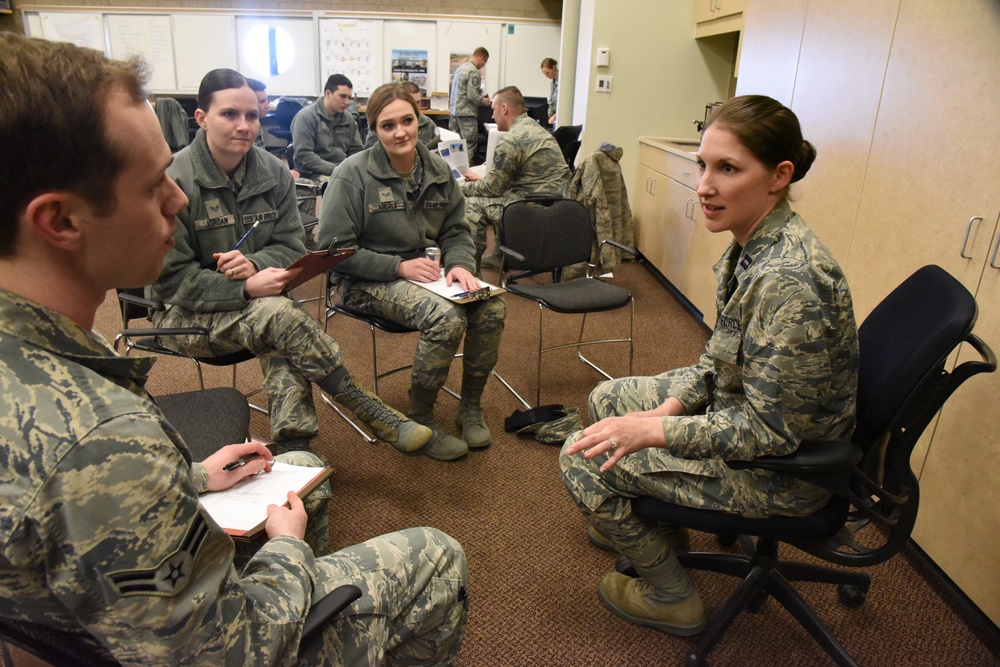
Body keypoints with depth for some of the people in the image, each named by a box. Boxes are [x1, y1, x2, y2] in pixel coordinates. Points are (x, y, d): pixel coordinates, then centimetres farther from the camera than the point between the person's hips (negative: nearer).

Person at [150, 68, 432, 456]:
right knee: (280, 315, -32)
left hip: (255, 298, 5)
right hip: (186, 314, -4)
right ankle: (369, 411, -23)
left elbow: (292, 246, 1)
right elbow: (171, 279, -15)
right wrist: (246, 289, -28)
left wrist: (255, 263, -22)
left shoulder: (274, 172, 1)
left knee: (281, 340, -32)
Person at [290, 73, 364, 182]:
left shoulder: (349, 118, 12)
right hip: (314, 174, -6)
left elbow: (356, 150, 18)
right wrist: (334, 169, -21)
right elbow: (303, 155, -14)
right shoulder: (306, 117, -6)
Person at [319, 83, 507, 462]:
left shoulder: (437, 170, 5)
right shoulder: (353, 174, -12)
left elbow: (456, 231, 11)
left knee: (492, 307, -18)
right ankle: (420, 421, -10)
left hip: (421, 271, 6)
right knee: (446, 316, -31)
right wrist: (400, 266, -21)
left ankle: (471, 406, 3)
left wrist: (460, 264, -13)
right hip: (367, 282, -6)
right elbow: (333, 249, -13)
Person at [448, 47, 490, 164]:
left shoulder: (461, 68, 14)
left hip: (455, 110, 9)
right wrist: (483, 101, -1)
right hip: (467, 112, -9)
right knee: (470, 144, -4)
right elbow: (472, 95, -18)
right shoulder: (474, 72, -14)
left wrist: (480, 97, 19)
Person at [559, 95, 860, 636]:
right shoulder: (754, 244, -4)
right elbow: (721, 353, 6)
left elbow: (768, 430, -29)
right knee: (607, 399, 18)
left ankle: (671, 597, 15)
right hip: (744, 405, 9)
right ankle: (657, 524, 38)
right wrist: (671, 406, -6)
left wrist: (654, 430, -26)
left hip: (783, 468, -9)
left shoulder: (787, 281, -34)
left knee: (582, 458, -6)